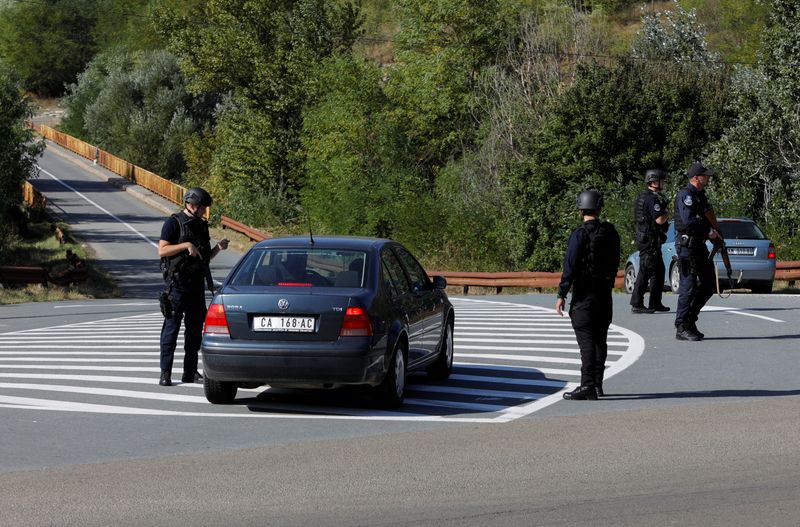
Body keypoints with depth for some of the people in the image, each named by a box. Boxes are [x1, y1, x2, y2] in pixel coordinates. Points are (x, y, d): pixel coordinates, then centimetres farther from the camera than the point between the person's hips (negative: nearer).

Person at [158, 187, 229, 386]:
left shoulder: (201, 226, 16)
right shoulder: (174, 223, -6)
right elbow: (162, 250, -13)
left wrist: (218, 248, 3)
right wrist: (185, 245, -21)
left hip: (197, 283, 7)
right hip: (177, 283, -7)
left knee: (195, 328, 8)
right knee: (171, 327, -6)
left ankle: (190, 371, 14)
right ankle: (165, 373, -5)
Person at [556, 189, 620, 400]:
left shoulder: (580, 234, -14)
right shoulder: (610, 233, 7)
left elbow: (570, 267, -17)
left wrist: (562, 295, -14)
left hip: (585, 294, -7)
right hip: (605, 294, 7)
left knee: (587, 341, -9)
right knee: (600, 339, 13)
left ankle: (587, 385, -15)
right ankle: (597, 384, 18)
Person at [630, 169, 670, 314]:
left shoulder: (643, 197, 15)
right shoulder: (652, 198, -17)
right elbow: (659, 219, -24)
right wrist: (667, 214, -4)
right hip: (650, 240, -11)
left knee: (659, 271, 15)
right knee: (645, 272, -9)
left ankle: (655, 303, 19)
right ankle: (637, 304, -8)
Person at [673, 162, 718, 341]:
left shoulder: (700, 195, 16)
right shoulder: (685, 195, -14)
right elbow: (689, 222, -25)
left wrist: (715, 233, 10)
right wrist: (709, 231, -15)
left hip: (700, 245, 10)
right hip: (687, 245, -10)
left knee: (709, 284, 11)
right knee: (689, 287, -8)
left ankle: (690, 318, 20)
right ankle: (682, 328, -3)